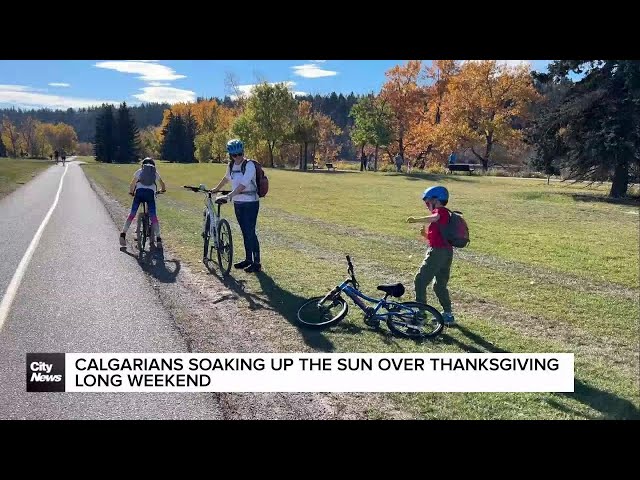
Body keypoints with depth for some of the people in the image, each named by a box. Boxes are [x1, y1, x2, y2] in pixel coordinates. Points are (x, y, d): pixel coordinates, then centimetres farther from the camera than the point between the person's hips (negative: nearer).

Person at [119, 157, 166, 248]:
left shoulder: (139, 171, 23)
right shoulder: (155, 172, 26)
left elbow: (132, 184, 19)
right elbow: (163, 185, 30)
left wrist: (131, 192, 36)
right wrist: (162, 190, 51)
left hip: (139, 191, 0)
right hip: (150, 193, 0)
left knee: (132, 214, 5)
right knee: (153, 216, -1)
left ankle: (123, 234, -5)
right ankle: (158, 239, -9)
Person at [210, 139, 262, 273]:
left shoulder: (249, 165, -15)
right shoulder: (231, 165, 6)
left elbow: (243, 185, -25)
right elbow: (226, 178, 27)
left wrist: (228, 196, -31)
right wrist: (216, 189, 39)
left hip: (250, 203, -7)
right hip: (238, 202, 7)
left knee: (250, 232, -8)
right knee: (245, 232, 13)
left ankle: (257, 263, -2)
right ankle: (248, 259, 23)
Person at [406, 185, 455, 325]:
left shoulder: (441, 211, -6)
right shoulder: (443, 214, 23)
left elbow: (434, 218, -33)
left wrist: (416, 220, -31)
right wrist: (426, 234, 7)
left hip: (438, 252, -10)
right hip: (446, 252, 10)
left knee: (420, 281, -5)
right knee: (440, 285, 17)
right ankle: (448, 315, 21)